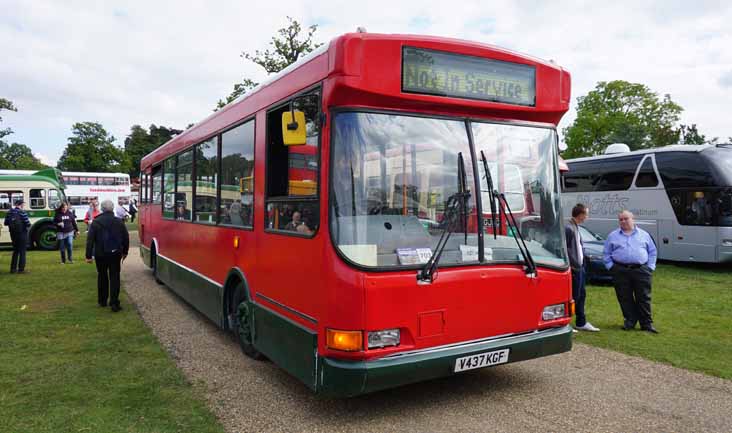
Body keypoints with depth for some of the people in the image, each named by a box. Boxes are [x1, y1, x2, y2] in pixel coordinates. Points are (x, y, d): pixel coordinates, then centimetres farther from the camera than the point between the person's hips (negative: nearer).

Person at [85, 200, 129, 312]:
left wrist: (88, 255, -4)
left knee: (102, 277, 16)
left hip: (100, 255, 0)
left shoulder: (96, 222, -6)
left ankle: (102, 301, 25)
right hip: (115, 254, 0)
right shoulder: (119, 222, -2)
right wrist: (124, 252, 16)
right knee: (114, 278, 1)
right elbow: (126, 238, 4)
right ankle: (114, 303, -6)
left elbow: (90, 240, -8)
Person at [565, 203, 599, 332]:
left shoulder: (576, 227, 12)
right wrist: (573, 265, -19)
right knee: (574, 296, -3)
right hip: (574, 268, -10)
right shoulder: (568, 228, -18)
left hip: (579, 267, 10)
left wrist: (581, 264, 13)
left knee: (581, 295, 17)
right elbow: (566, 249, -21)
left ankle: (581, 322, 28)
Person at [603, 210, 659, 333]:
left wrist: (650, 266, 4)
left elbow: (653, 252, 15)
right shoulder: (613, 236, 12)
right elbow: (607, 254, 12)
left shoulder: (644, 234, 13)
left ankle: (647, 324, 6)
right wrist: (610, 266, 0)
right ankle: (630, 321, 14)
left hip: (641, 270, 0)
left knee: (644, 298, 0)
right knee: (625, 298, 2)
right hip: (620, 271, 0)